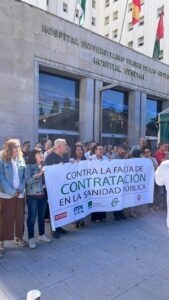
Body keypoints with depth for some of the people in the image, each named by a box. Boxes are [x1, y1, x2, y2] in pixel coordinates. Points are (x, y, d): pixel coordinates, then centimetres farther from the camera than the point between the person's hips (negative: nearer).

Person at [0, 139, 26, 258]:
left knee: (20, 217, 12)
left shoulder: (21, 160, 5)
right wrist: (12, 191, -14)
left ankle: (19, 237, 32)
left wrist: (20, 189, -7)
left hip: (20, 194, 4)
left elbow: (24, 176, 6)